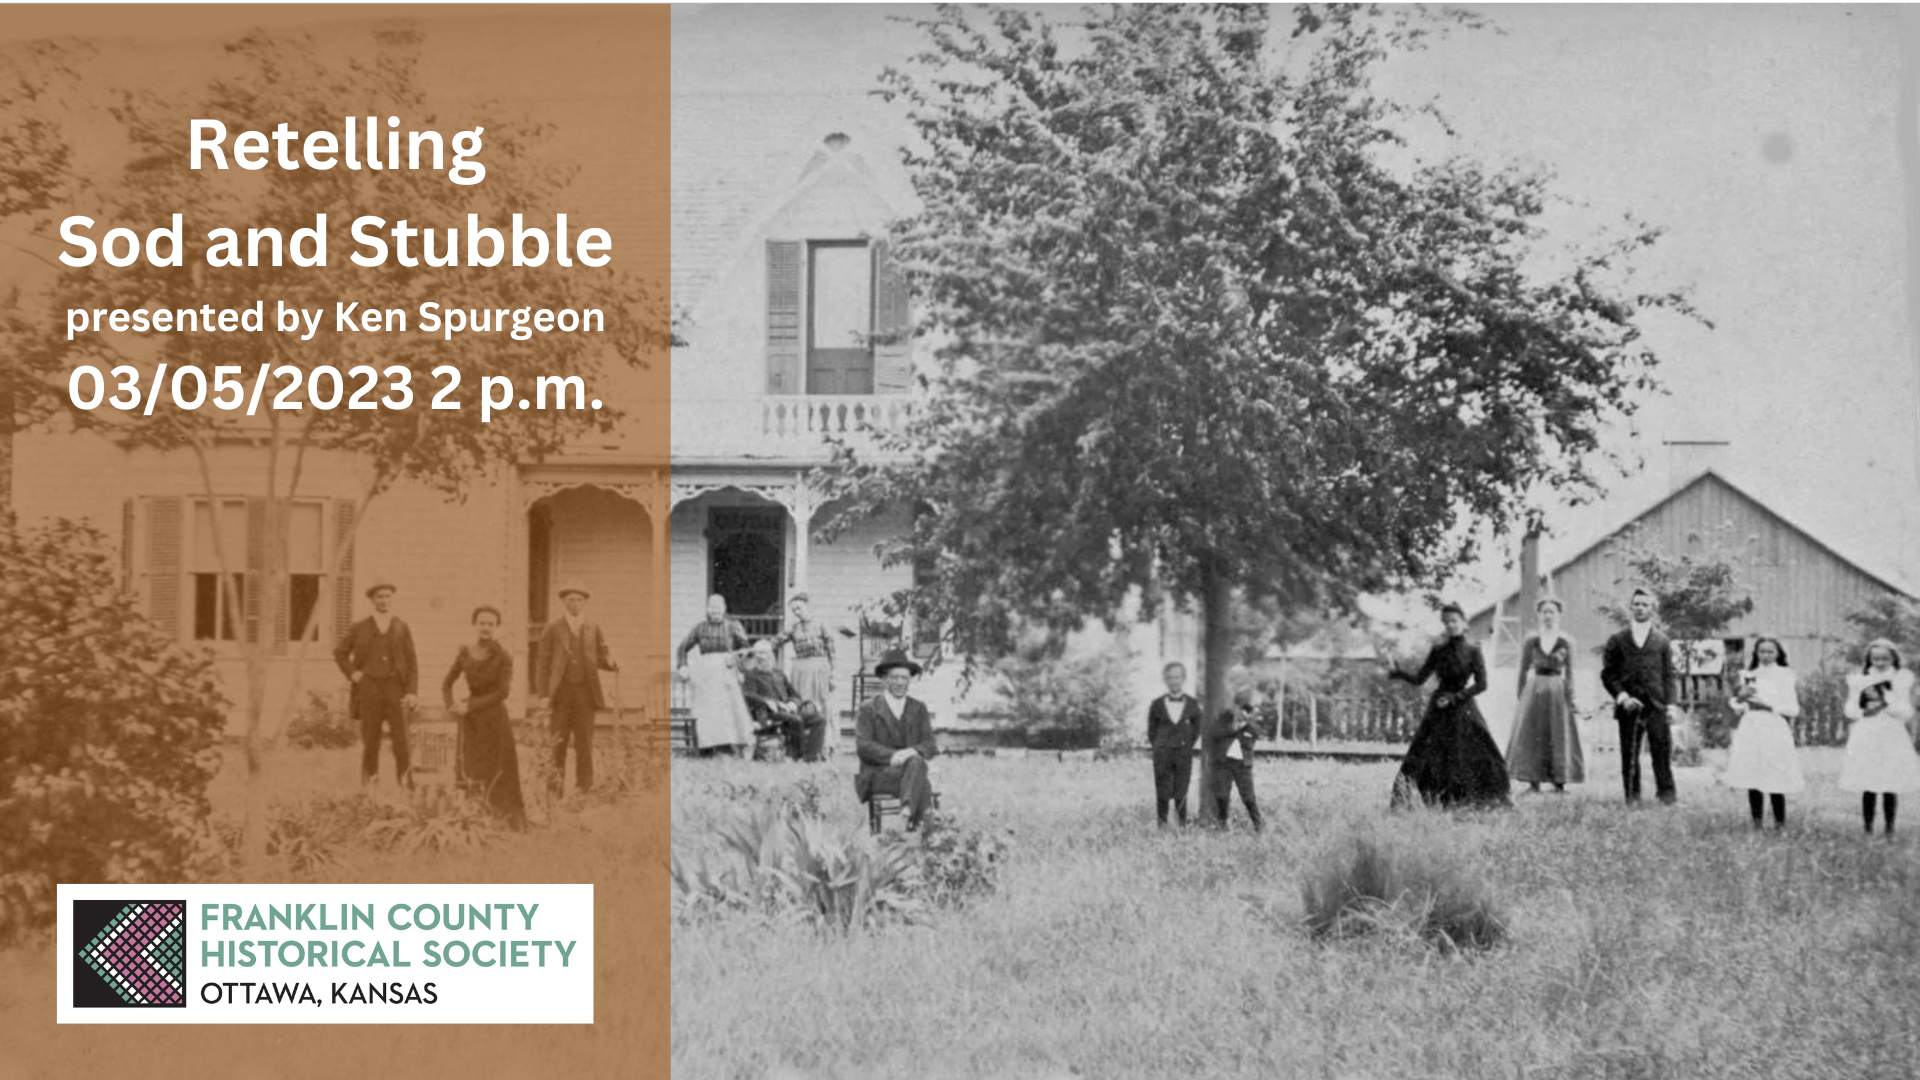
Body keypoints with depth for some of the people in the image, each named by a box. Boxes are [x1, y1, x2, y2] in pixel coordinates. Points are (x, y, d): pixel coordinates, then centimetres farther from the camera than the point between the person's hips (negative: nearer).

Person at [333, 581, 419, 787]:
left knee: (401, 741, -9)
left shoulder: (402, 627, 8)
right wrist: (351, 673, 2)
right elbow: (340, 653, 19)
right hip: (369, 689, 0)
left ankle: (405, 786, -8)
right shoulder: (359, 628, 7)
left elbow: (412, 662, 5)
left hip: (395, 690, 0)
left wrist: (412, 692, -6)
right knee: (370, 743, 1)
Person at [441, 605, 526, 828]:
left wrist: (470, 706, -16)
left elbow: (502, 693, -13)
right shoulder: (465, 654, 3)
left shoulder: (503, 657, -7)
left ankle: (516, 825, 8)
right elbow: (446, 684, 11)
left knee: (499, 777, 0)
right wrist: (452, 707, -7)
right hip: (471, 722, 3)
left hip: (495, 719, -3)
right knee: (472, 776, 3)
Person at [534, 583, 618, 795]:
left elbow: (602, 657, 10)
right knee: (557, 743, -2)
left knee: (584, 743, 1)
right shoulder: (553, 630, 4)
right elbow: (544, 664, 1)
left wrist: (609, 662, -15)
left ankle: (584, 787, 6)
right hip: (561, 693, -2)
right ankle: (556, 788, 4)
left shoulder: (593, 630, 11)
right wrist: (544, 695, -7)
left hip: (586, 694, 2)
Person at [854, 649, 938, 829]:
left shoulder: (919, 708, 17)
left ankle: (910, 816, -45)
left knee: (917, 762, -35)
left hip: (913, 767, 3)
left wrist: (913, 752, -17)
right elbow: (863, 746, -6)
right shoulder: (868, 709, 7)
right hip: (877, 775, -3)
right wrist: (892, 756, -24)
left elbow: (930, 746, 8)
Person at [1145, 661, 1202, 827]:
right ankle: (1162, 825, 8)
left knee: (1181, 793, 1)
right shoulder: (1157, 704, 0)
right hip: (1162, 753, 0)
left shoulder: (1192, 704, 2)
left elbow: (1196, 728, 12)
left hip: (1184, 753, 0)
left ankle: (1183, 825, 9)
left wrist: (1188, 746, 6)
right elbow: (1151, 729, 11)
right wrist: (1157, 747, 5)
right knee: (1163, 793, 0)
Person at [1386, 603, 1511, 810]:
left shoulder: (1472, 651, -1)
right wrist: (1397, 673, -7)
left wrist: (1454, 698, -11)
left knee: (1475, 757, -6)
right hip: (1439, 709, 2)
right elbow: (1419, 679, 8)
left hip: (1463, 708, -2)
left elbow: (1481, 684, -5)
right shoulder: (1438, 651, 7)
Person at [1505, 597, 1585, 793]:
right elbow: (1523, 672, 8)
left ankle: (1559, 782, 3)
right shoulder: (1531, 642, 5)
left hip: (1558, 691, -1)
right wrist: (1521, 696, 2)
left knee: (1559, 735, -1)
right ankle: (1534, 782, 3)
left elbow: (1570, 673, 2)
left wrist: (1570, 698, -4)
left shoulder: (1566, 642, 2)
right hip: (1534, 691, 1)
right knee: (1532, 735, -1)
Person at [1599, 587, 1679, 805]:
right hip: (1629, 705, 0)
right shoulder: (1617, 640, 10)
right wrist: (1622, 696, -7)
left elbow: (1668, 675, 9)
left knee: (1662, 752, -6)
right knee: (1629, 756, 0)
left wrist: (1670, 704, -2)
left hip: (1656, 706, 0)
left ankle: (1667, 794, -1)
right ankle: (1632, 799, 5)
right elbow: (1607, 673, 7)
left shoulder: (1662, 640, 13)